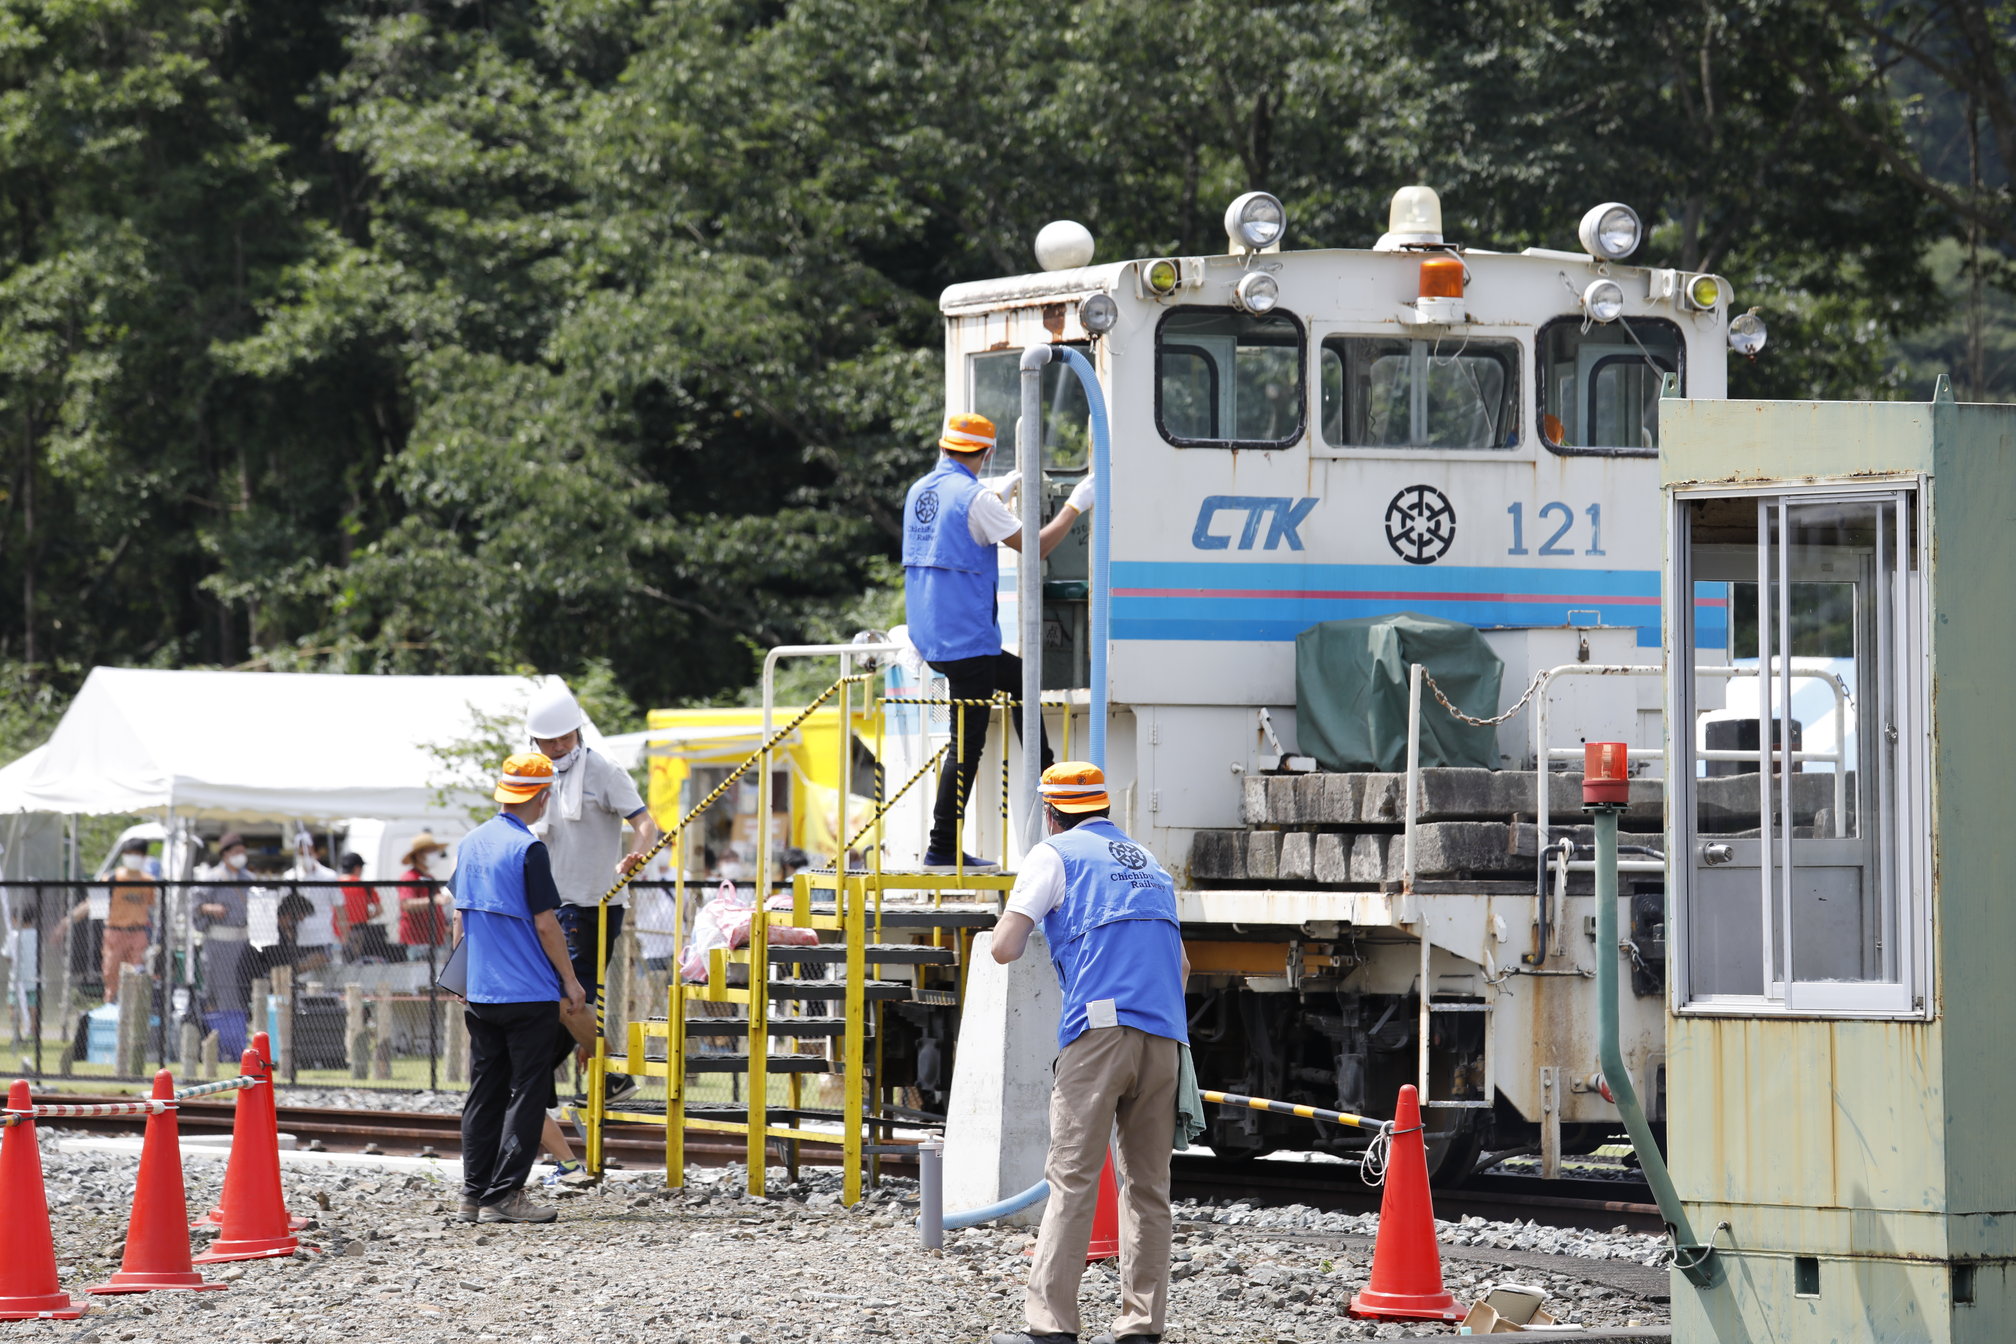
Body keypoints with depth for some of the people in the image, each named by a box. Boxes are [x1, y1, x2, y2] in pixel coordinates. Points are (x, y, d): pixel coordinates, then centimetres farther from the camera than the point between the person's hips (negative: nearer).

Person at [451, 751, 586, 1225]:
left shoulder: (471, 843, 9)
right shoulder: (528, 848, -14)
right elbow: (544, 923, -14)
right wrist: (570, 979, -5)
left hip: (480, 993, 7)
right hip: (530, 992, -7)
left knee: (483, 1093, 11)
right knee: (526, 1093, -2)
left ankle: (474, 1194, 12)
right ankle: (503, 1195, -5)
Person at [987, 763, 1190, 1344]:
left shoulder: (1054, 855, 9)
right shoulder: (1150, 864, 26)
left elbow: (1004, 948, 1)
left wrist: (1014, 932, 23)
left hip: (1101, 1028, -5)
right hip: (1167, 1035, 5)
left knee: (1073, 1179, -7)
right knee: (1148, 1185, 7)